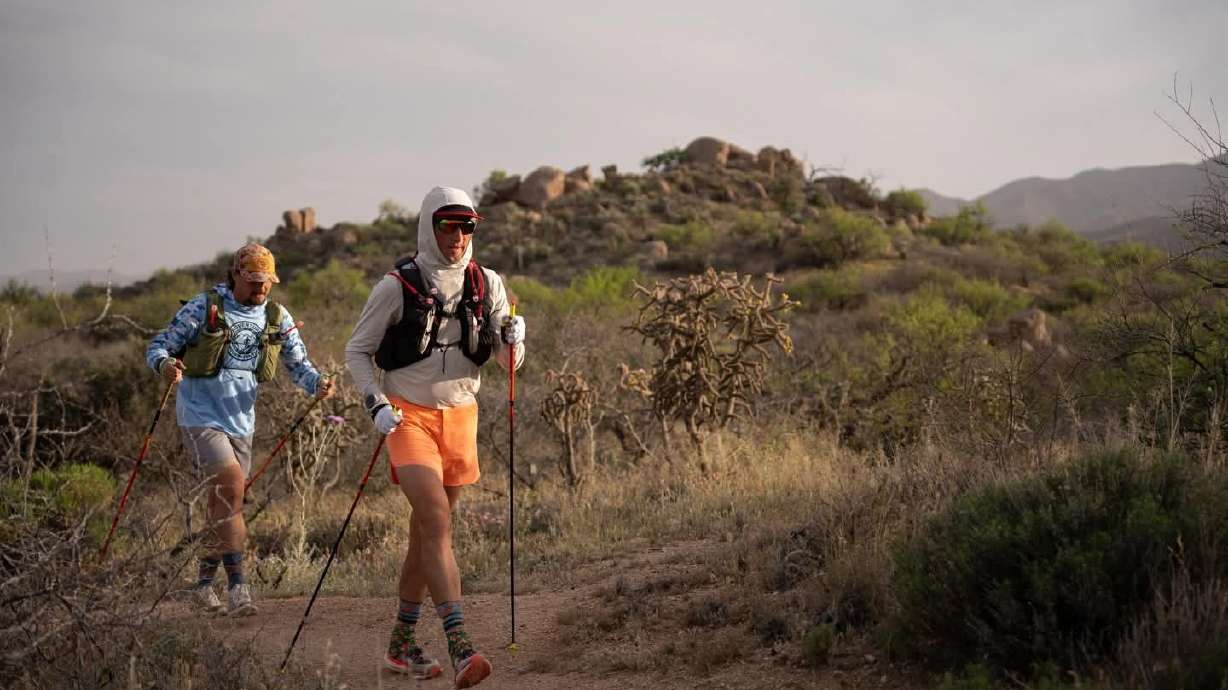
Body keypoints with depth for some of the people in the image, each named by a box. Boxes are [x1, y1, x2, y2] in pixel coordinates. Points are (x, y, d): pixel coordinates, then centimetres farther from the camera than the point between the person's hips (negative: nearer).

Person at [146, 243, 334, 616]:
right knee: (231, 487, -22)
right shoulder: (203, 308, -7)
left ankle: (205, 582, 31)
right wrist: (165, 364, -28)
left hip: (241, 422, 6)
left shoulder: (277, 318, 6)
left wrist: (317, 383, -14)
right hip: (200, 417, -5)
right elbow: (158, 345, -5)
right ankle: (236, 584, -19)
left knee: (223, 506, 13)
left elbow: (297, 363, 8)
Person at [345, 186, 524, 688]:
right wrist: (376, 404, -12)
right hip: (410, 416, -4)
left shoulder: (486, 285, 3)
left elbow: (507, 361, 5)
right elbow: (357, 351, 1)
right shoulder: (397, 287, -7)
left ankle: (401, 644, 25)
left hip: (460, 416, 4)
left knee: (426, 530, 12)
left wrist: (513, 340, -18)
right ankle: (460, 648, -26)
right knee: (437, 521, -19)